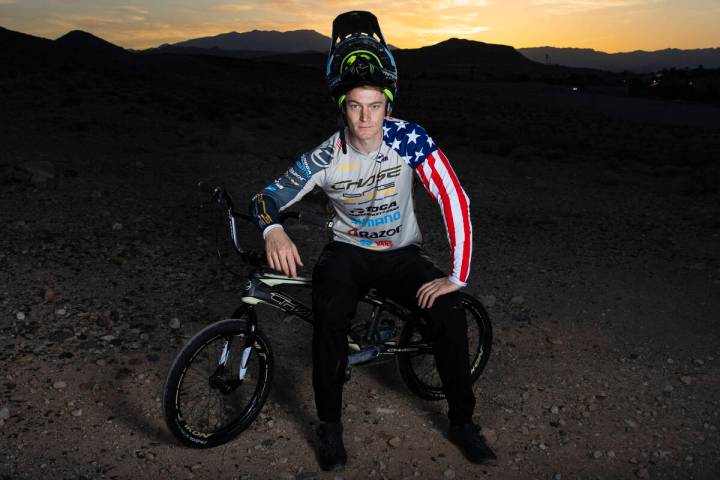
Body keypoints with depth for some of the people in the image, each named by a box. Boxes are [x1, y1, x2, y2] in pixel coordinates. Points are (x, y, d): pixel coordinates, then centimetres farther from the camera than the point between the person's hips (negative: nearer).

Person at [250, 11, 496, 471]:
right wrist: (274, 231, -37)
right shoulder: (326, 157, -16)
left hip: (402, 253, 1)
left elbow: (456, 200, -21)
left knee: (450, 313, -23)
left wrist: (457, 276, -25)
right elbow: (267, 197, -12)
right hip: (349, 252, 0)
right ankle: (330, 424, -5)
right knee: (330, 315, -30)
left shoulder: (409, 138, -20)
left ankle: (462, 421, 2)